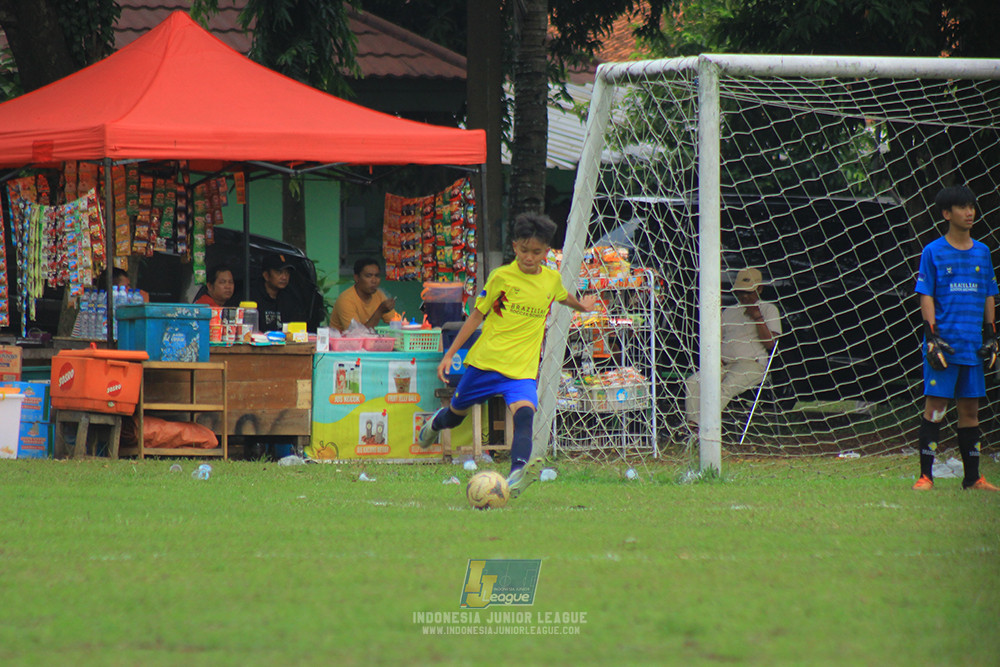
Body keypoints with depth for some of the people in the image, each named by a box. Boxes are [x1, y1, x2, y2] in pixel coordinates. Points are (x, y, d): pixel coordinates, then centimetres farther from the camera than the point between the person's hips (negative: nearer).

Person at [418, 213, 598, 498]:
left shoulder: (552, 279, 5)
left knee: (524, 412, -27)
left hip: (523, 367, 1)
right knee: (456, 413, 15)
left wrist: (582, 305, 52)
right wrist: (450, 354, 2)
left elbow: (563, 296, 31)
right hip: (485, 360, -1)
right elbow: (477, 315, 3)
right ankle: (436, 424, 53)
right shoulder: (501, 277, -5)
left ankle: (517, 473, -44)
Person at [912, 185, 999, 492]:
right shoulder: (933, 252, -1)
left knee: (970, 408, 7)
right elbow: (926, 297, -4)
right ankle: (926, 475, -6)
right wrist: (932, 338, -12)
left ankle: (972, 477, 12)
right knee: (934, 406, -7)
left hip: (973, 347, 4)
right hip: (943, 345, -4)